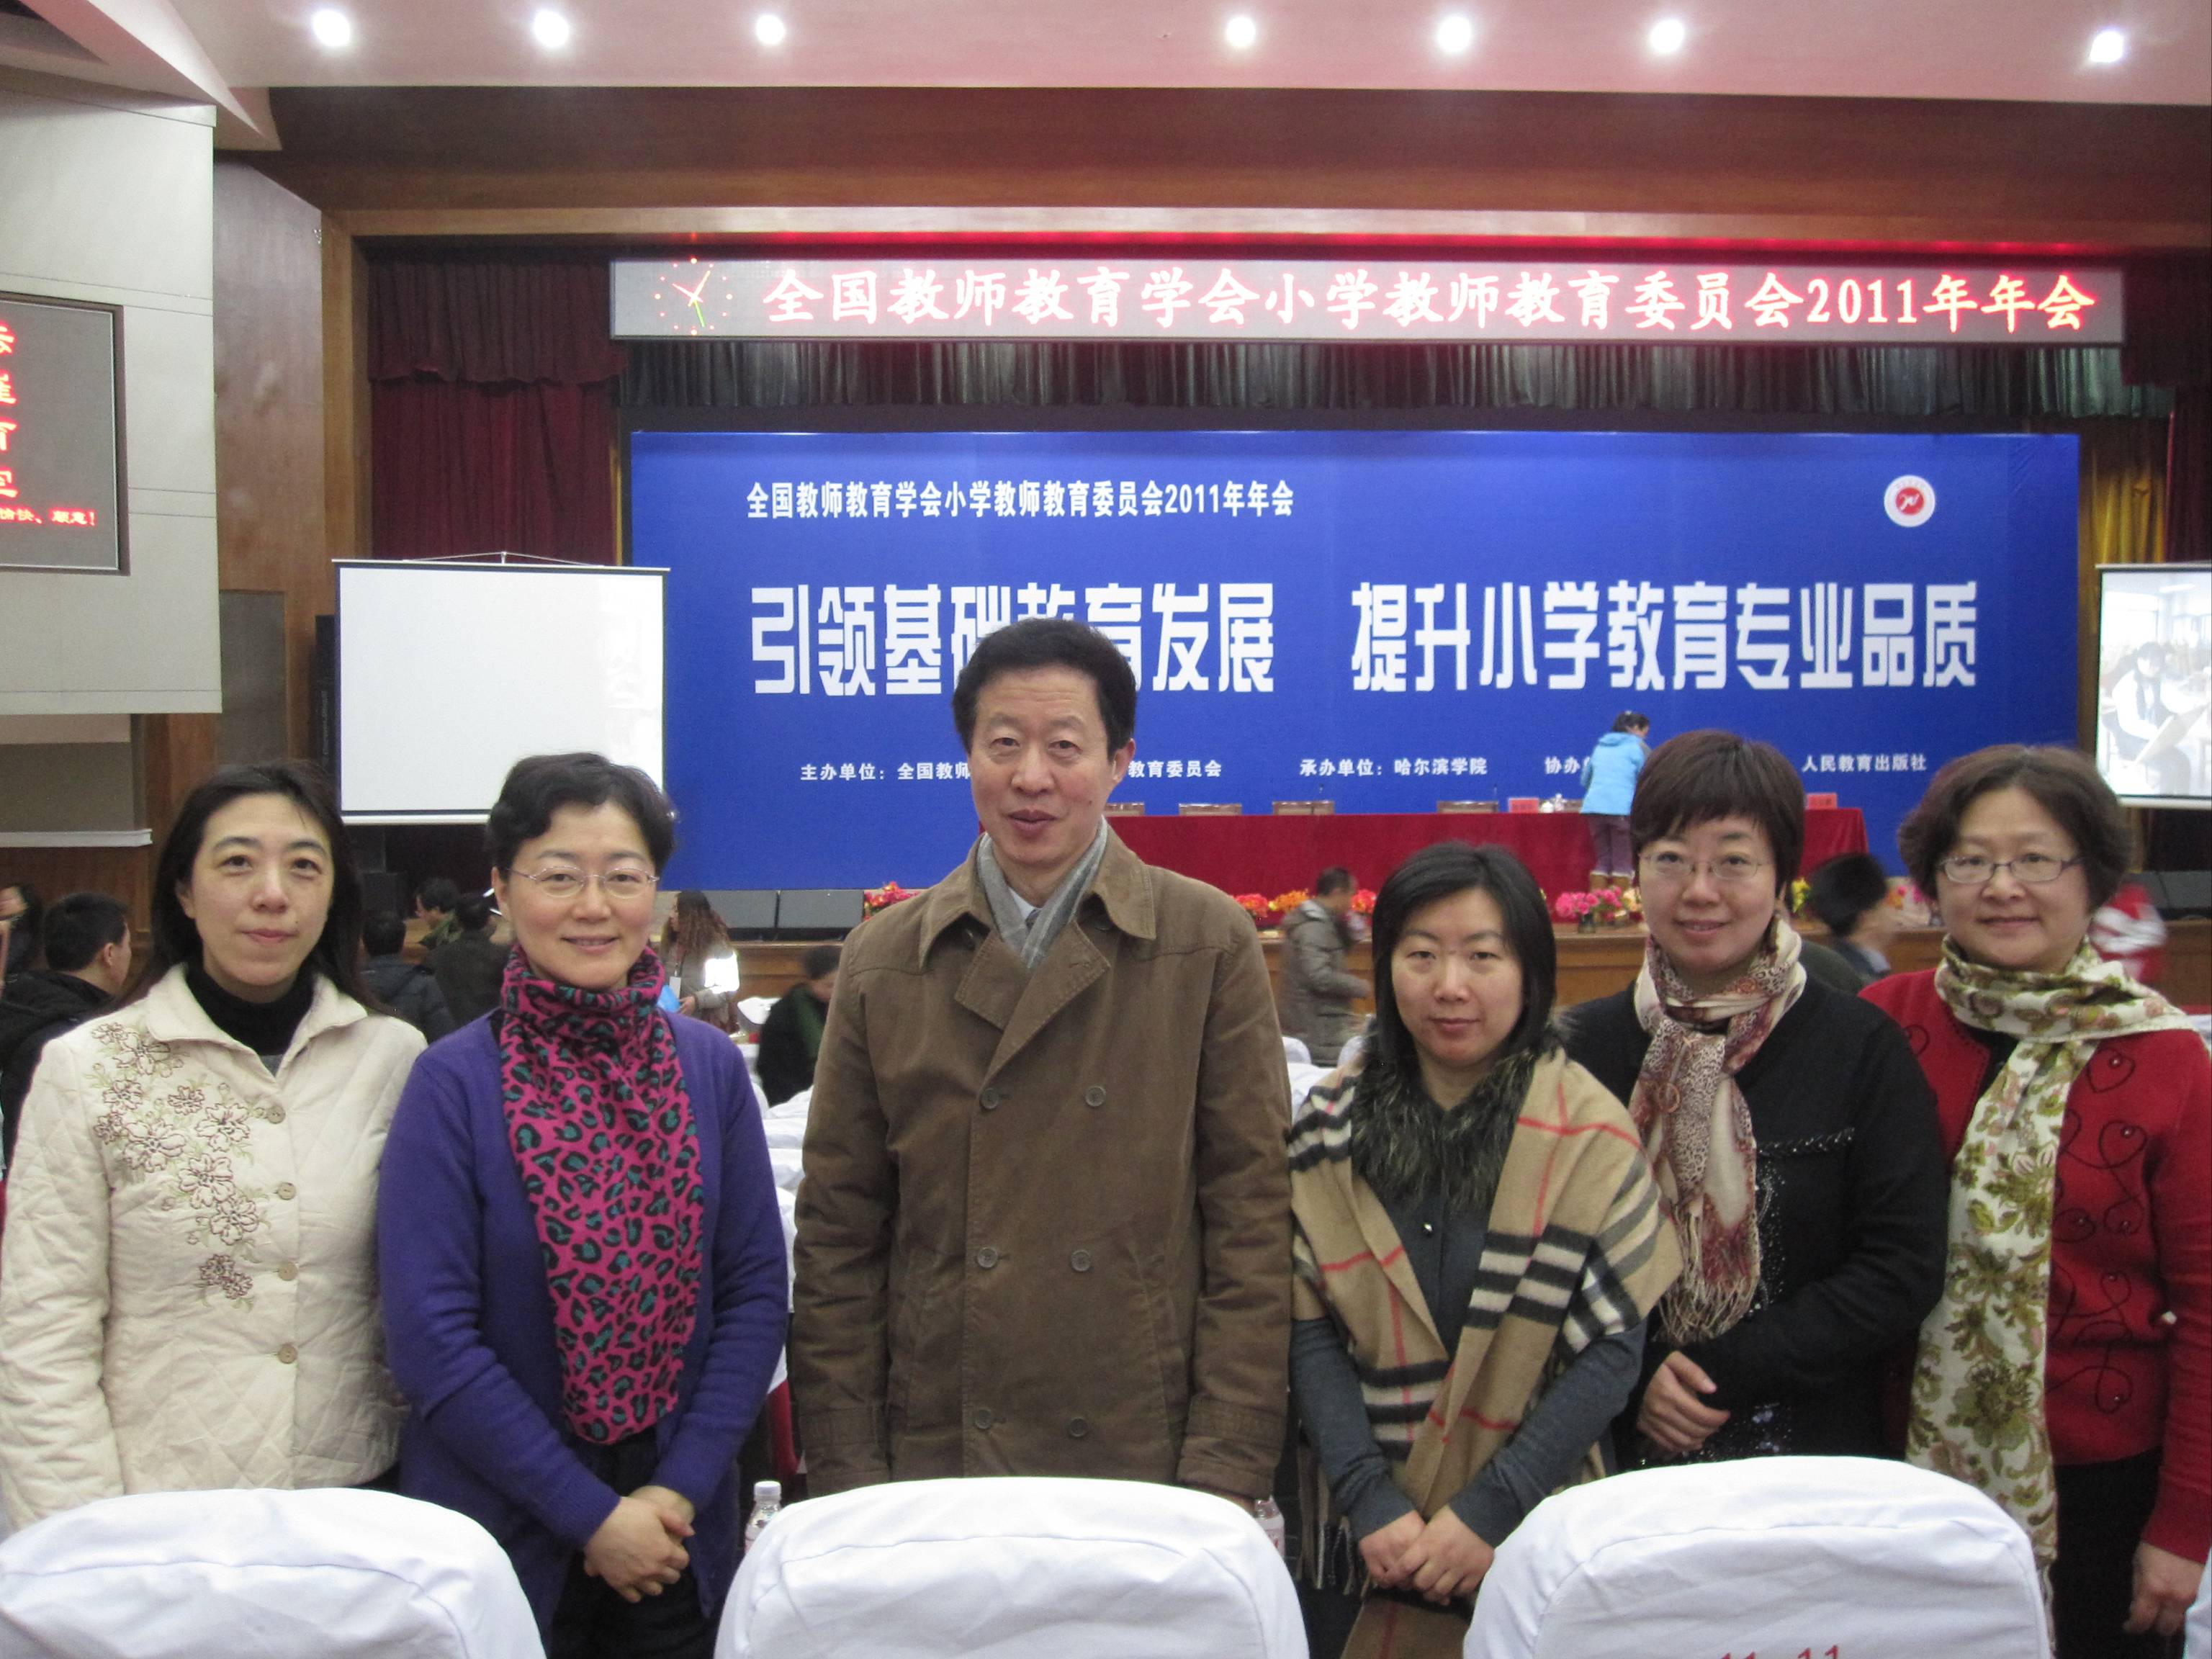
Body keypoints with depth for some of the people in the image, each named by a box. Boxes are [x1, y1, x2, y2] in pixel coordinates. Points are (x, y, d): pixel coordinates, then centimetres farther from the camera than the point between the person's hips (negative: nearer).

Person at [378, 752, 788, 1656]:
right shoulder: (452, 1083, -10)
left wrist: (681, 1487, -9)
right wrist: (589, 1513, -13)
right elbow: (428, 1335, -12)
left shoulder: (711, 1065, -2)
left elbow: (756, 1289, 0)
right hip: (501, 1537, -2)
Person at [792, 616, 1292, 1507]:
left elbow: (1253, 1217, -3)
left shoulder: (1210, 942, -2)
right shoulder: (881, 958, 3)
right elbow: (838, 1233, 4)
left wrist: (1228, 1473, -7)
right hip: (935, 1460, 2)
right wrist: (845, 1478, 0)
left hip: (1146, 1464, -1)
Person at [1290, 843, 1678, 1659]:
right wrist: (1368, 1501, -14)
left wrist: (1490, 1511, -15)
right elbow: (1309, 1327, -5)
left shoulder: (1589, 1136, -9)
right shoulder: (1332, 1125, -4)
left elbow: (1613, 1346, -10)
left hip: (1535, 1534, -1)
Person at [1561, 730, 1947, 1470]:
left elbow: (1903, 1270, -10)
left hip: (1815, 1458, -1)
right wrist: (1635, 1373, -16)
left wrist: (1725, 1372, -16)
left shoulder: (1862, 1048, -7)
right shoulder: (1586, 1047, -3)